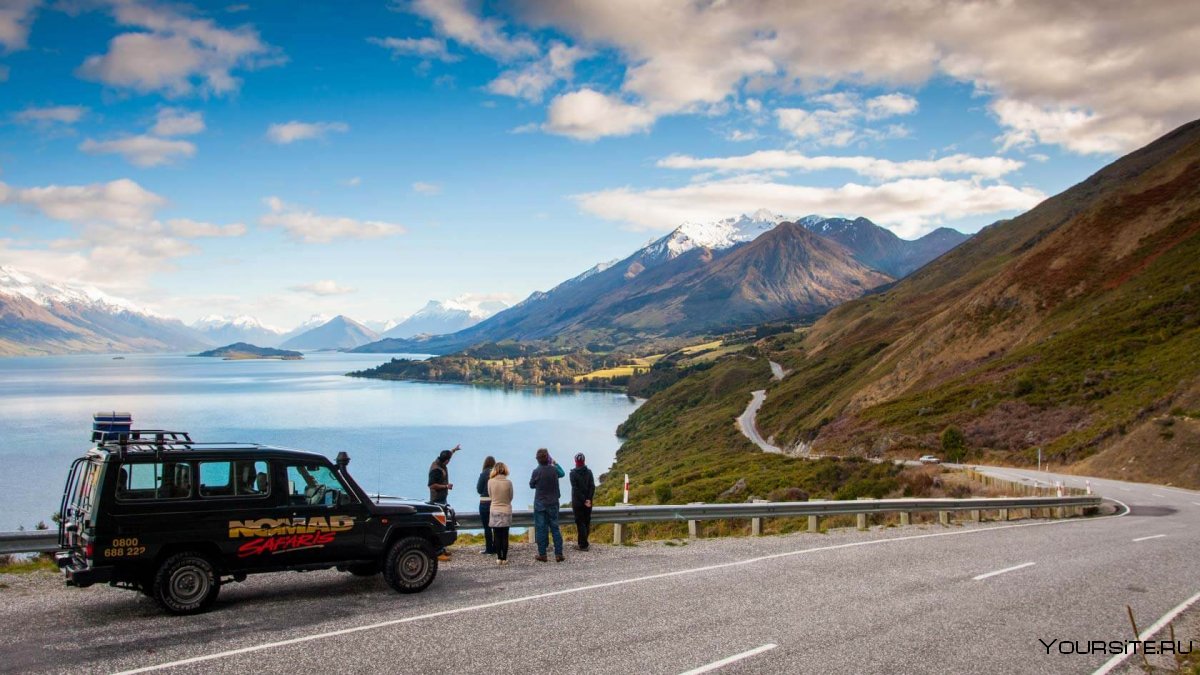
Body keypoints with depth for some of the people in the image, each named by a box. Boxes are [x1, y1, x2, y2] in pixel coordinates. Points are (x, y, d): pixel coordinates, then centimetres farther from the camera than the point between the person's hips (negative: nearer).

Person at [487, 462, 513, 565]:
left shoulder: (490, 482, -10)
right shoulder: (508, 482, -10)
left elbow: (490, 495, 4)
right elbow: (510, 497, 2)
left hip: (495, 511, 0)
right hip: (506, 511, 0)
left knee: (497, 536, 8)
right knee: (505, 536, 7)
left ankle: (499, 558, 7)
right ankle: (504, 558, 7)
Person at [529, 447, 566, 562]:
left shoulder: (536, 472, -13)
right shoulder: (554, 470, -6)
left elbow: (532, 485, 2)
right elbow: (562, 473, 17)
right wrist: (555, 463, 24)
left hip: (540, 504, -2)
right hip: (553, 504, 2)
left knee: (541, 529, 4)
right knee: (555, 528, 8)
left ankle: (542, 554, 5)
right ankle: (558, 554, 6)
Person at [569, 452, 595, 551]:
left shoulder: (573, 473, -10)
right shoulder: (589, 472, 1)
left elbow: (575, 489, -16)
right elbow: (592, 486, -7)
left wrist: (584, 501, -13)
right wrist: (588, 499, -12)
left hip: (577, 502, -4)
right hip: (588, 502, 4)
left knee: (580, 523, 0)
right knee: (587, 522, 14)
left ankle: (583, 545, -1)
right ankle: (582, 543, 23)